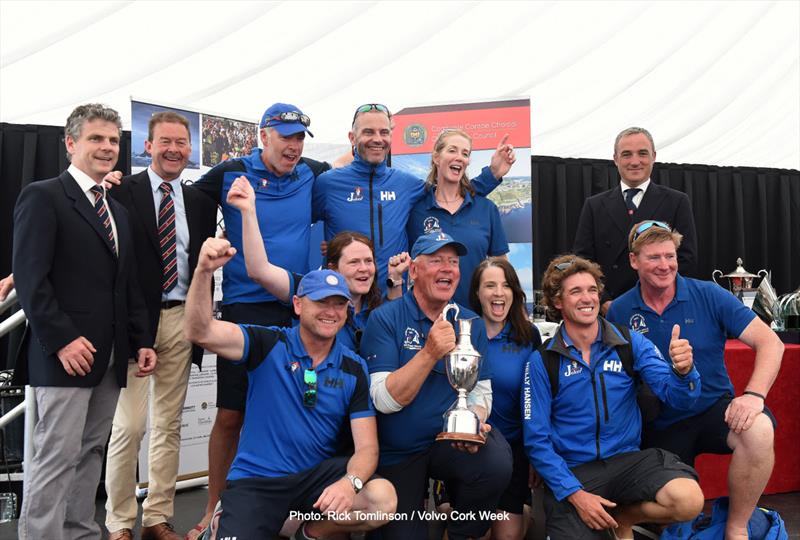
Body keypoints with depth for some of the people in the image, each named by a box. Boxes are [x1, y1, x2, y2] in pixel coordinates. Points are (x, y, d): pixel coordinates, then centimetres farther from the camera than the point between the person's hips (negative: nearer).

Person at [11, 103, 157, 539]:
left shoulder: (117, 210, 20)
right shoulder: (42, 196, -3)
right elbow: (29, 277, -13)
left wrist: (142, 340, 11)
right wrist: (61, 339, -19)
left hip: (110, 355, 7)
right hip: (67, 352, -7)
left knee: (90, 453, 11)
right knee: (57, 455, -5)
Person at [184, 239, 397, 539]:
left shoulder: (354, 368, 1)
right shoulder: (268, 345, -6)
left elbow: (367, 447, -5)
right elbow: (200, 332, -20)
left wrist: (350, 483, -27)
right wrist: (204, 271, -36)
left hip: (316, 475, 2)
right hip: (254, 480, -2)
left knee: (383, 499, -23)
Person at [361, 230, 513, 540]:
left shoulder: (472, 324, 0)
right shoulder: (384, 319, -14)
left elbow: (481, 389, 1)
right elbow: (385, 401, -22)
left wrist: (475, 420, -21)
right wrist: (430, 353, -32)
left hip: (451, 442, 2)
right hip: (396, 453, -2)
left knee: (497, 462, -28)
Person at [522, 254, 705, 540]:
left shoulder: (631, 343, 1)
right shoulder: (542, 362, -4)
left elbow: (678, 396, -7)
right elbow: (536, 439, -4)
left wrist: (682, 371, -32)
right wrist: (574, 493, -16)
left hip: (627, 458, 2)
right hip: (572, 470, -1)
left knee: (689, 500, -25)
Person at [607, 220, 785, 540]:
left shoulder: (708, 296, -7)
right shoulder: (619, 312, -4)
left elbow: (770, 342, -10)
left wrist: (754, 394, -26)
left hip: (715, 408, 0)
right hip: (661, 426, 1)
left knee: (758, 431, -32)